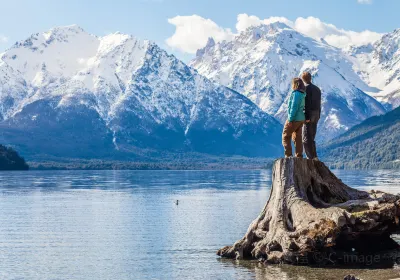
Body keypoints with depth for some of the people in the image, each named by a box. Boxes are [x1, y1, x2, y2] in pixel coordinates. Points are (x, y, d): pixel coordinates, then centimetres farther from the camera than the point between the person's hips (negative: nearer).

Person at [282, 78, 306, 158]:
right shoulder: (303, 94, 8)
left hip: (294, 119, -8)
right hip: (301, 119, 8)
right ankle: (299, 156, 12)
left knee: (286, 136, 3)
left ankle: (288, 155, -2)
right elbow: (302, 107, 11)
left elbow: (294, 107, -21)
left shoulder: (296, 94, -17)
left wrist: (290, 119, -19)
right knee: (297, 138, 13)